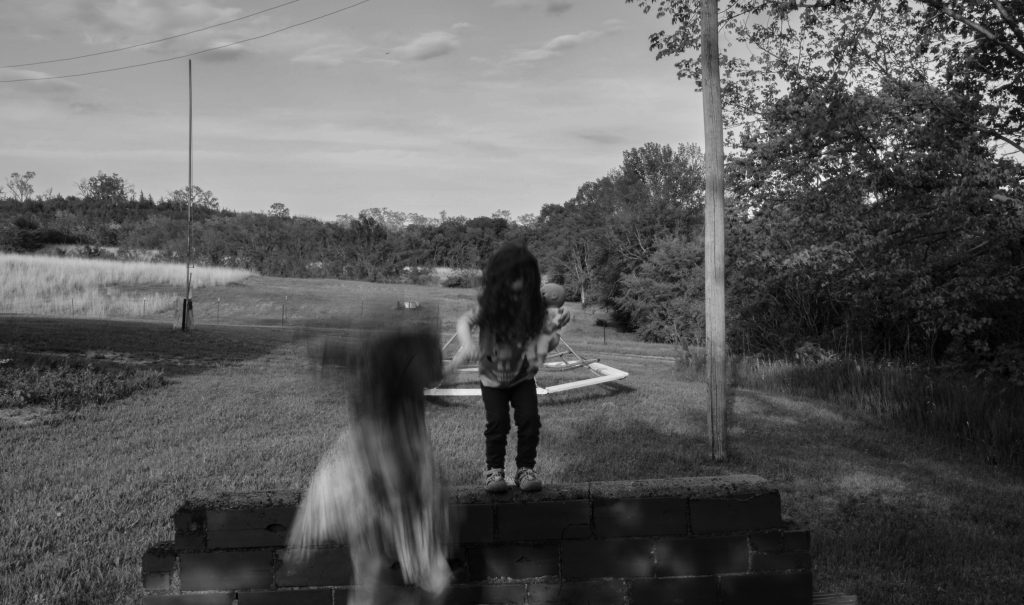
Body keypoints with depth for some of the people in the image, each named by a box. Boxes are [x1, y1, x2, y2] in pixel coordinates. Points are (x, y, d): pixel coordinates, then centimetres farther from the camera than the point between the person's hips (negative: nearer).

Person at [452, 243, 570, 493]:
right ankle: (494, 469, 14)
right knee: (497, 423, -6)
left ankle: (526, 468, 11)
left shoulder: (536, 308, -13)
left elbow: (541, 349, -11)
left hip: (523, 377, 1)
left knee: (530, 419, -7)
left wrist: (553, 327, -30)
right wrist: (468, 344, -44)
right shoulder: (489, 305, -16)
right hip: (492, 377, -1)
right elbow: (464, 321, -26)